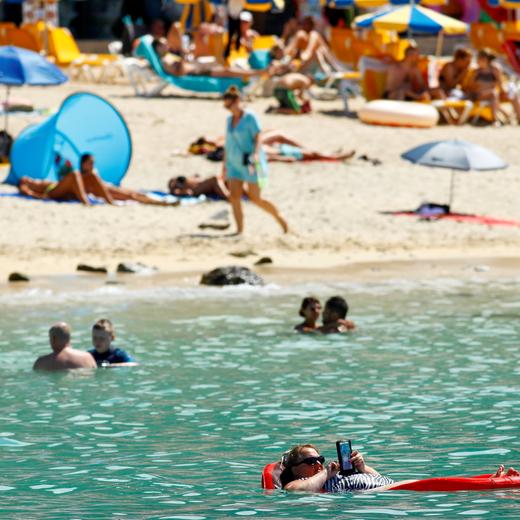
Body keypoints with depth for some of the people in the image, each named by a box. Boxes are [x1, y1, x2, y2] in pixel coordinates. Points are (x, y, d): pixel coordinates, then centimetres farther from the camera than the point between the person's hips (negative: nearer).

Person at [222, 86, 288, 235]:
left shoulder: (250, 117, -10)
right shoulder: (230, 119, 11)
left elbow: (258, 139, -17)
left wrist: (256, 154, -34)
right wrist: (225, 164, 18)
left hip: (250, 163, -6)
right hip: (235, 164, 6)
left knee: (256, 199, -5)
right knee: (234, 196, -9)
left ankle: (279, 218, 16)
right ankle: (240, 231, -8)